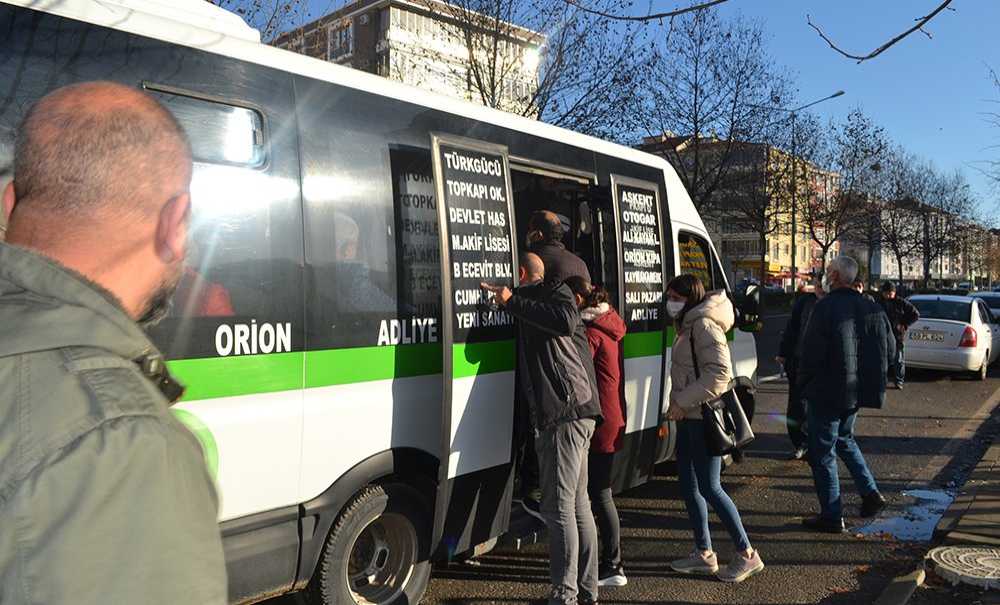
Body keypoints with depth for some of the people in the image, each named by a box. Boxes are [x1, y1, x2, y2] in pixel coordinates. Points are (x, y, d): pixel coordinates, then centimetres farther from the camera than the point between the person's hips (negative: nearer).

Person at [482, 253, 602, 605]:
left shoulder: (556, 293, -4)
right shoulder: (534, 302, 25)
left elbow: (565, 321, -25)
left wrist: (512, 301, -21)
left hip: (565, 413, -10)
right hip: (575, 414, 10)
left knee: (559, 508, -8)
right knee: (577, 505, 15)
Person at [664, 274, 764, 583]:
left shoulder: (704, 325, -15)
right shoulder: (689, 325, 15)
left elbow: (720, 373, -23)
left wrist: (683, 401, -21)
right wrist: (678, 403, 10)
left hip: (704, 417, -10)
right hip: (690, 417, 10)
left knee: (709, 487, -4)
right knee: (688, 485, 12)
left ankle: (747, 554, 9)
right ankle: (704, 554, 23)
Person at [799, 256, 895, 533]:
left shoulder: (826, 307, -18)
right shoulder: (873, 308, 4)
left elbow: (812, 353, -19)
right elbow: (890, 350, 9)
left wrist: (803, 384, -4)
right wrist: (866, 374, 19)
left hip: (827, 391, -7)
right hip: (857, 391, 8)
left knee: (822, 452, 3)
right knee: (844, 439, 29)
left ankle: (832, 517, 8)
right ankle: (871, 493, 23)